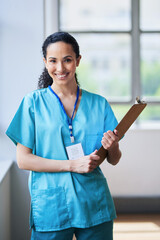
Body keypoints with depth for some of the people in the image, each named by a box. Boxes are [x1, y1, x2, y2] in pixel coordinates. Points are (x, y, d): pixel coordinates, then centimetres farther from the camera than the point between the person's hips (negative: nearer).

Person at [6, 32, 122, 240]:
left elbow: (114, 160, 9)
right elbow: (23, 160, -7)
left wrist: (113, 147, -14)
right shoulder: (33, 102, -2)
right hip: (50, 207, -2)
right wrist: (72, 165, -14)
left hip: (94, 205, 3)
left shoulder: (99, 104, 5)